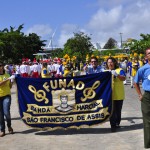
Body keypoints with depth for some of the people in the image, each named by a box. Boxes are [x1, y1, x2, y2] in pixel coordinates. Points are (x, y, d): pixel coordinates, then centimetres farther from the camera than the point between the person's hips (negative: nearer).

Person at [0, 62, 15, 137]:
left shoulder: (7, 75, 9)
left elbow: (10, 86, 14)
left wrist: (11, 81, -4)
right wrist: (7, 79, -23)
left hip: (6, 96, 1)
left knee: (6, 112, -12)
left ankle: (9, 126, 15)